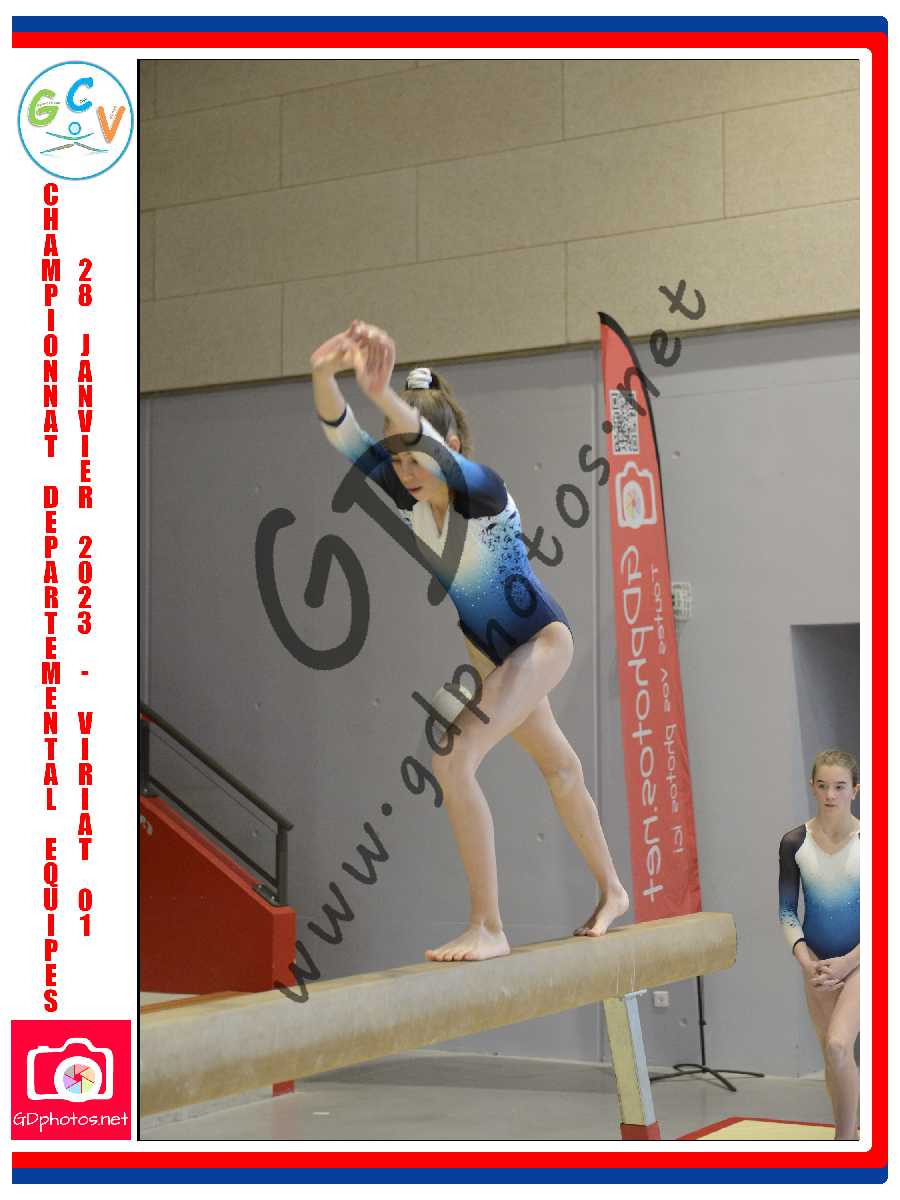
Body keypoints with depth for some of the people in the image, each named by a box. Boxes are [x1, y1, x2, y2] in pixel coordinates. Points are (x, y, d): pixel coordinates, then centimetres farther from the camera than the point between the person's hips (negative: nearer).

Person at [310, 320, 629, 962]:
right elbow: (347, 441, -25)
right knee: (560, 769, 24)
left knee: (453, 760, -24)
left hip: (541, 640, -8)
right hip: (492, 653, 8)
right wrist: (325, 379, -45)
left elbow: (441, 454, -51)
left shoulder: (484, 490, -28)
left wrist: (387, 396, -69)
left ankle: (488, 928, -19)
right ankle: (611, 891, 44)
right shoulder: (411, 499, -11)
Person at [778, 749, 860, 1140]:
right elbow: (787, 911, 0)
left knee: (837, 1044, -20)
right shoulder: (794, 843, -5)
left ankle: (844, 1137, -7)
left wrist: (847, 962, -15)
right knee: (832, 1053, 12)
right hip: (819, 962, 3)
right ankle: (848, 1137, 28)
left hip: (860, 960, -3)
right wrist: (805, 961, -13)